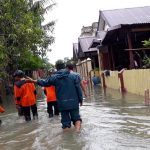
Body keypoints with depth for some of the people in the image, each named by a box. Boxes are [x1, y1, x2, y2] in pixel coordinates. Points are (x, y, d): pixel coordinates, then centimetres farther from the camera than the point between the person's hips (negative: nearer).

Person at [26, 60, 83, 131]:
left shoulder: (54, 77, 0)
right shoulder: (74, 76, 0)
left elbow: (44, 82, 11)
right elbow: (78, 88, -2)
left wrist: (33, 81, 25)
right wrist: (80, 99, 7)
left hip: (62, 103, 0)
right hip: (74, 102, 0)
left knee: (65, 120, 10)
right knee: (76, 117, 9)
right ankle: (77, 131, -13)